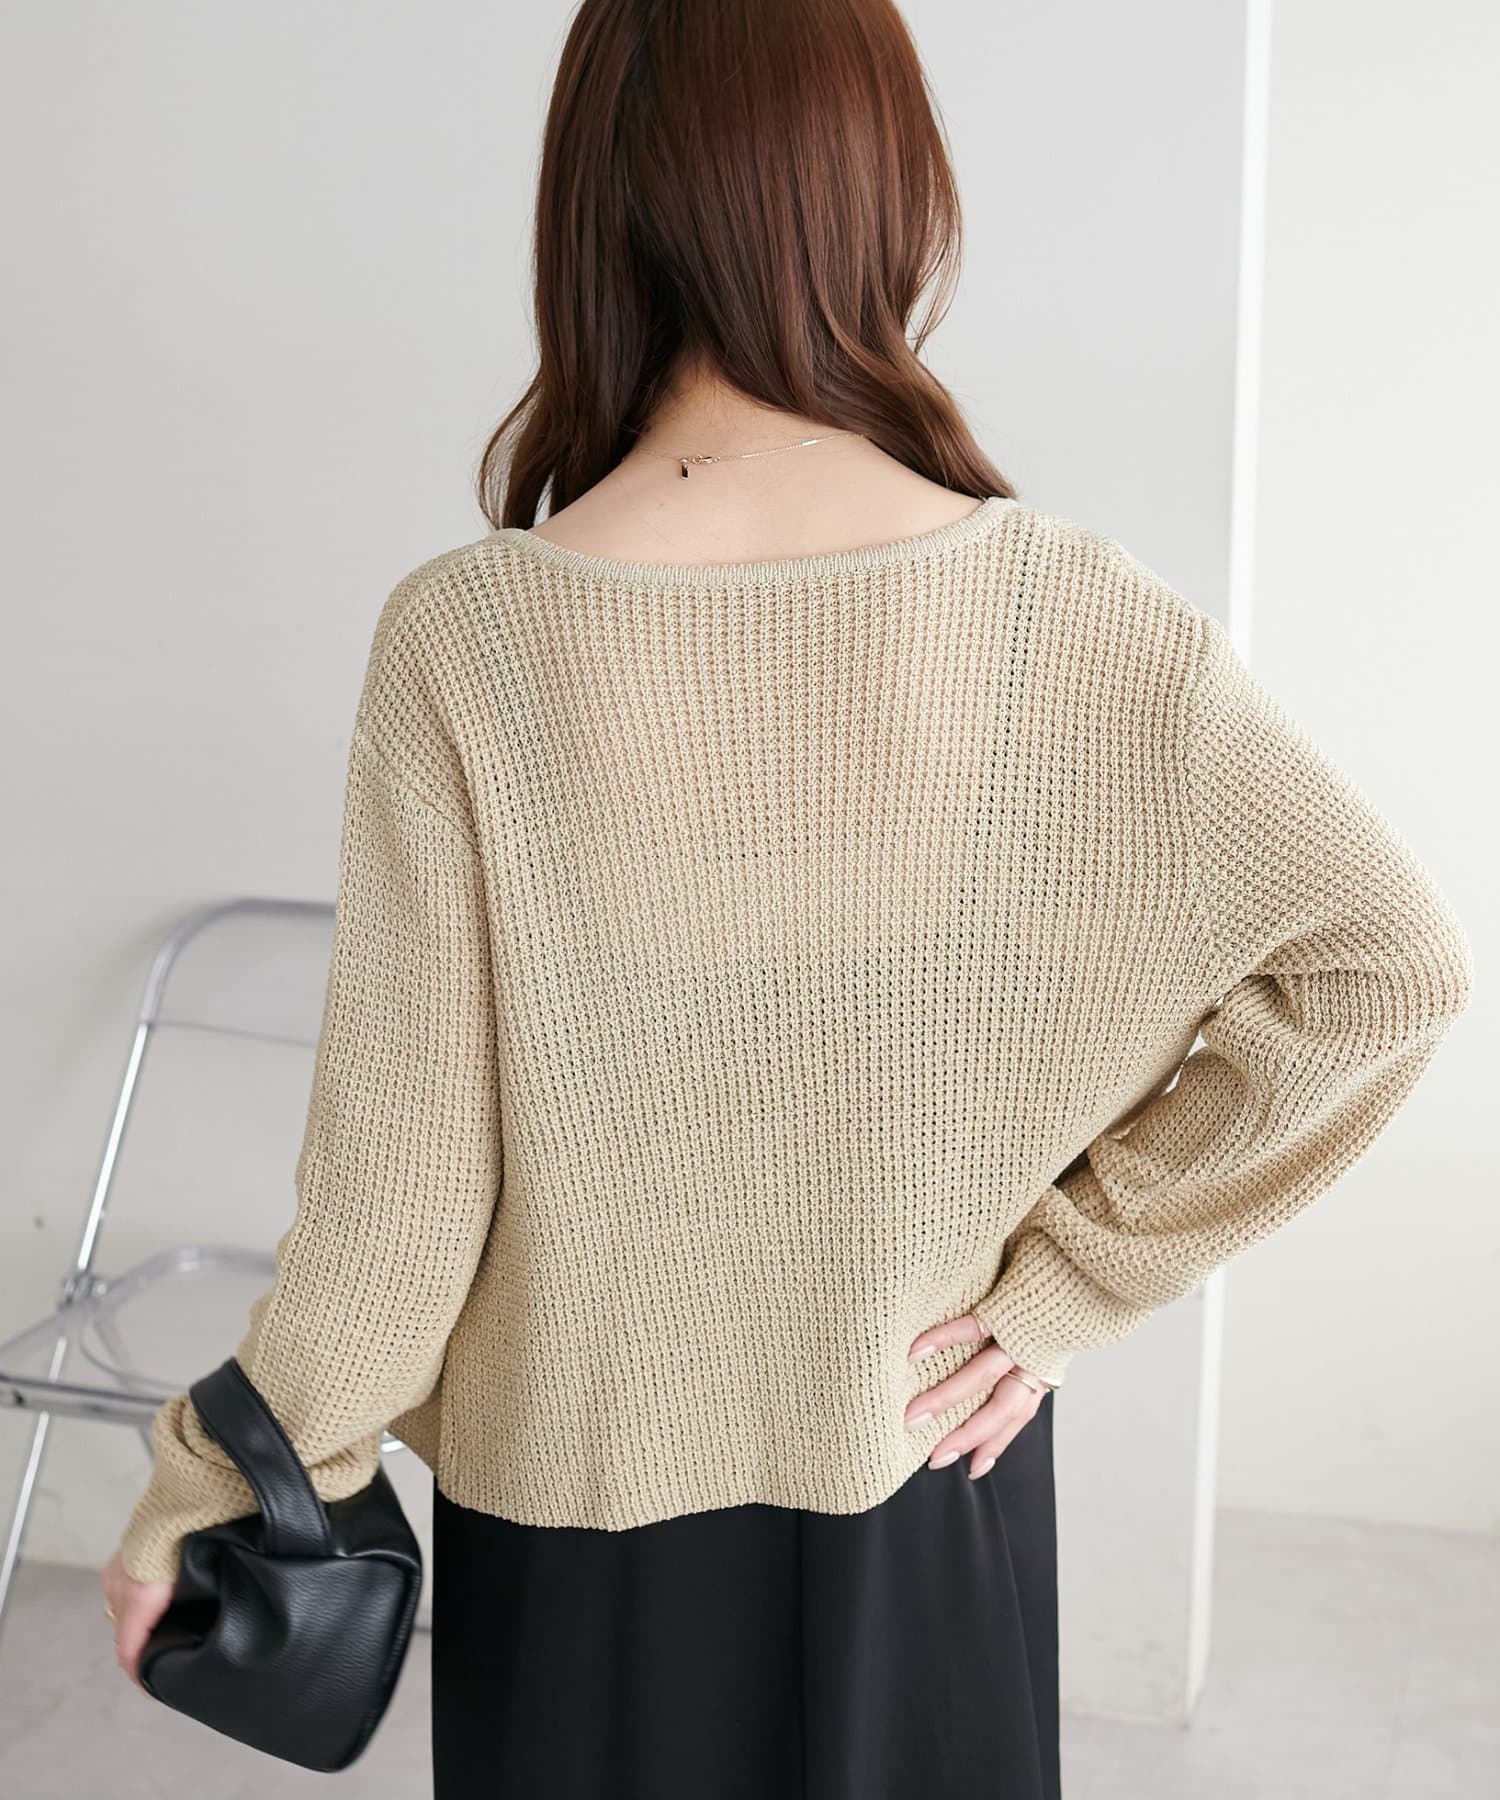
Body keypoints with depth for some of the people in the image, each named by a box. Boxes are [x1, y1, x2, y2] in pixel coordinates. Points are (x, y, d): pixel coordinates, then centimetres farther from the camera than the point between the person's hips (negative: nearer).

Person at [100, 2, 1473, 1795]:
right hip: (922, 1466, 2)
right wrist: (1067, 1277, -6)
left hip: (578, 1503, -1)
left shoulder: (464, 643, -20)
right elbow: (1390, 959, -14)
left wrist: (202, 1495, 0)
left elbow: (397, 1184, -16)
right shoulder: (1065, 613, -16)